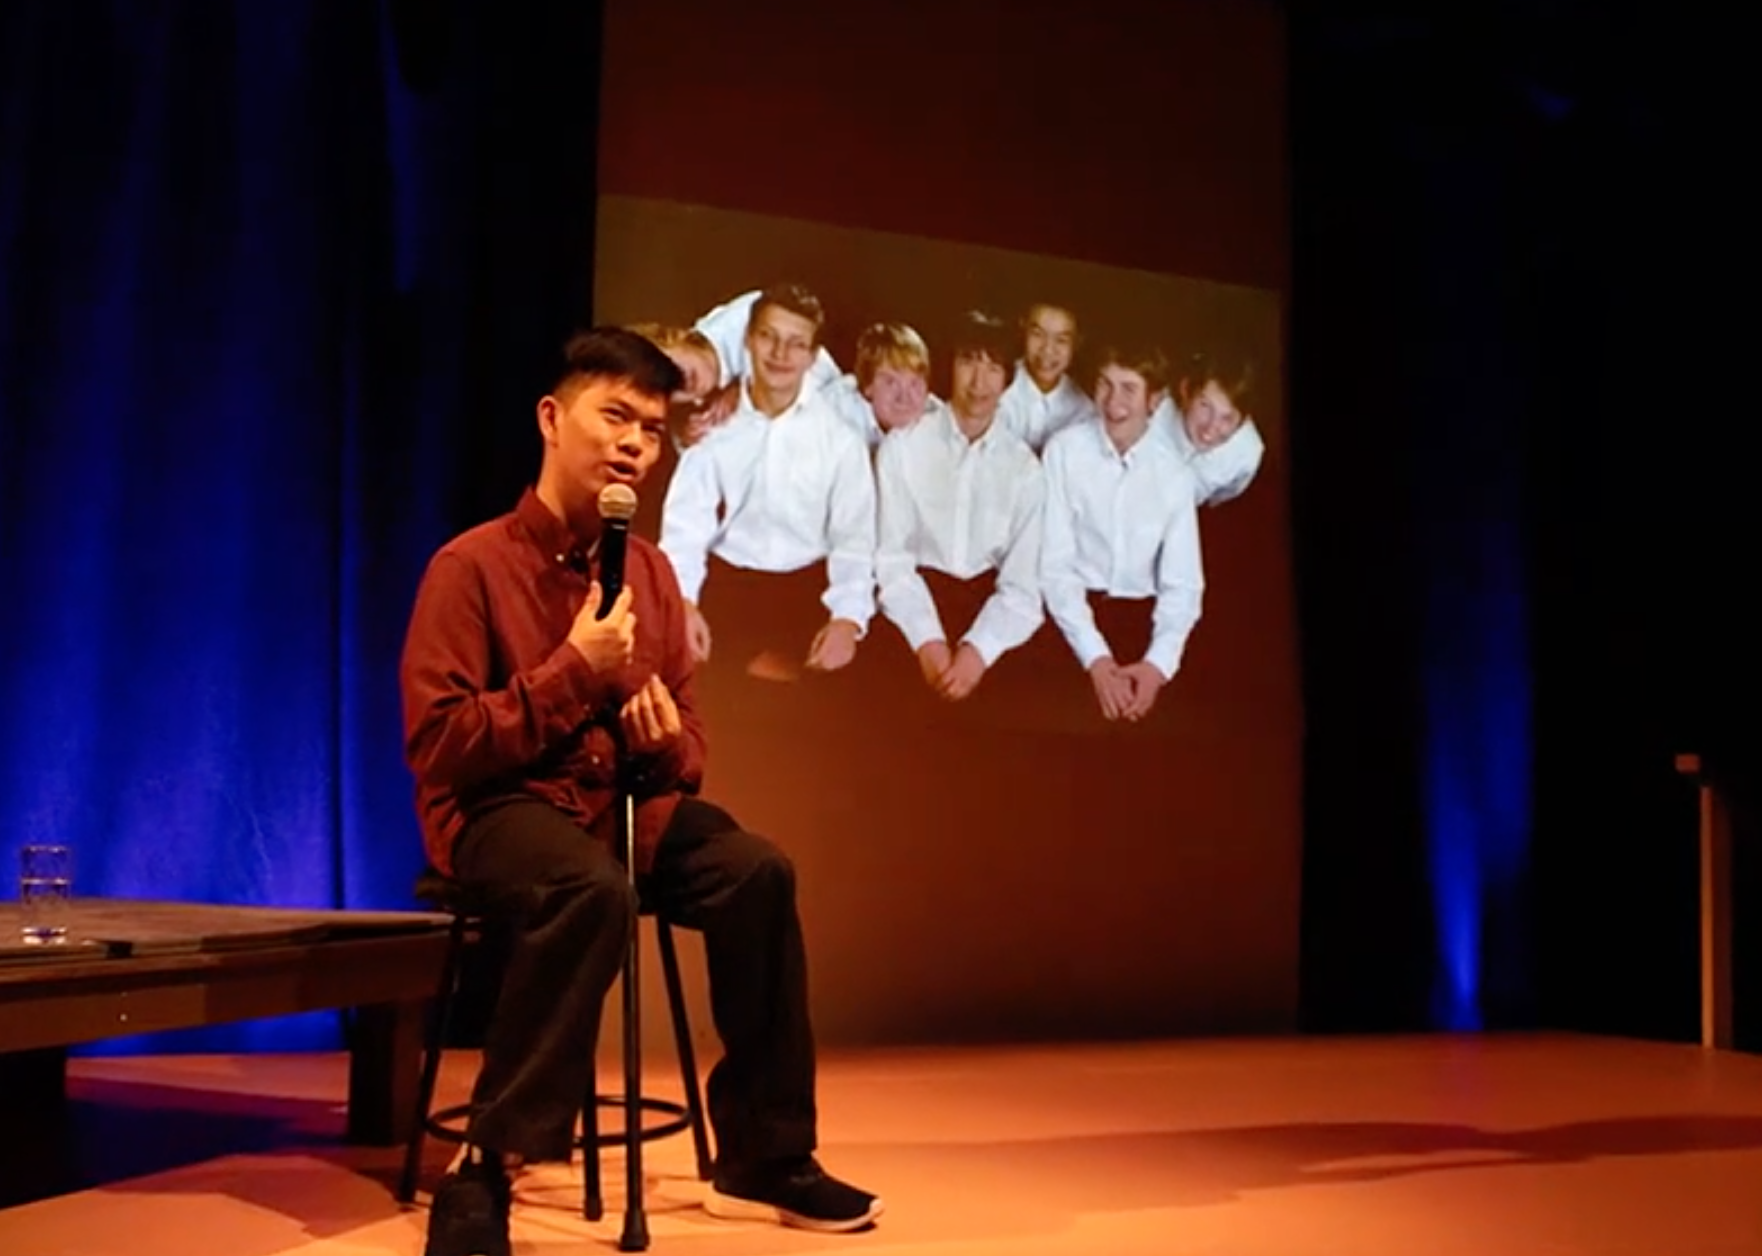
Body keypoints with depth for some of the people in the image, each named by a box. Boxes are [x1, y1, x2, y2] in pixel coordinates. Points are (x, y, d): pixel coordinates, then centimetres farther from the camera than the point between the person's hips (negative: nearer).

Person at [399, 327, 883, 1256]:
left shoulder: (651, 572, 8)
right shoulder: (472, 565, -9)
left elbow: (684, 750, 13)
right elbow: (436, 745, -16)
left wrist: (667, 744, -12)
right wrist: (574, 673, -21)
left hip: (623, 800, 6)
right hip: (501, 806, -5)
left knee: (758, 873, -20)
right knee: (595, 892, -38)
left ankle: (763, 1159, -7)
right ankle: (483, 1172, -27)